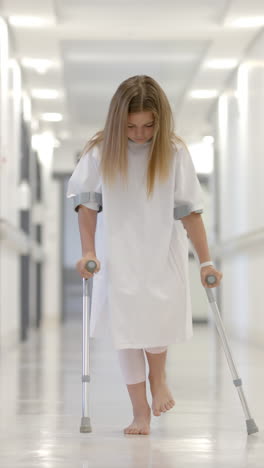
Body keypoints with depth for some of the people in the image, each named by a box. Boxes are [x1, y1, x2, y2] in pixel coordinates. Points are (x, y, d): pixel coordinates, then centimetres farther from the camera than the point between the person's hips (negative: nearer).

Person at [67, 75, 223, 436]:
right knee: (125, 328, 0)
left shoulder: (174, 153, -12)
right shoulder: (100, 152, -10)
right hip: (118, 256, 1)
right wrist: (88, 251, -7)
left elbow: (189, 210, -9)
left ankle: (158, 378, 23)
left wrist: (206, 261, -9)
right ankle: (140, 410, 10)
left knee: (157, 322, -10)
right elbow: (87, 204, -1)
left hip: (163, 254, -1)